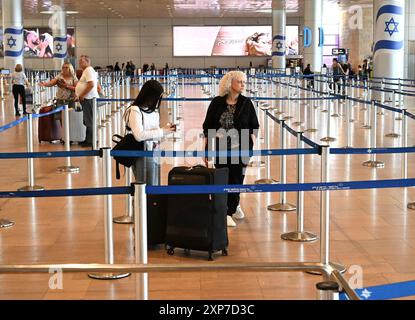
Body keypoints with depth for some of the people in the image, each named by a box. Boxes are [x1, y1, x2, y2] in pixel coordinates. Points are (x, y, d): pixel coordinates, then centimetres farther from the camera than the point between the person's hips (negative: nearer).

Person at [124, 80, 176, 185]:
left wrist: (166, 128, -3)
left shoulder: (153, 110, 10)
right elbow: (139, 135, -23)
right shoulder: (135, 110, -13)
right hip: (142, 155, -8)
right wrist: (163, 131, -18)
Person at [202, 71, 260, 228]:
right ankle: (234, 206, 25)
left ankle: (229, 212, 16)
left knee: (236, 180, 2)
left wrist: (251, 149, -5)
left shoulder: (246, 103, -1)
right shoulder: (217, 103, -1)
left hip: (240, 149, 0)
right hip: (220, 149, 0)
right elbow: (208, 128, 3)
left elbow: (253, 127, 3)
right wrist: (206, 150, 0)